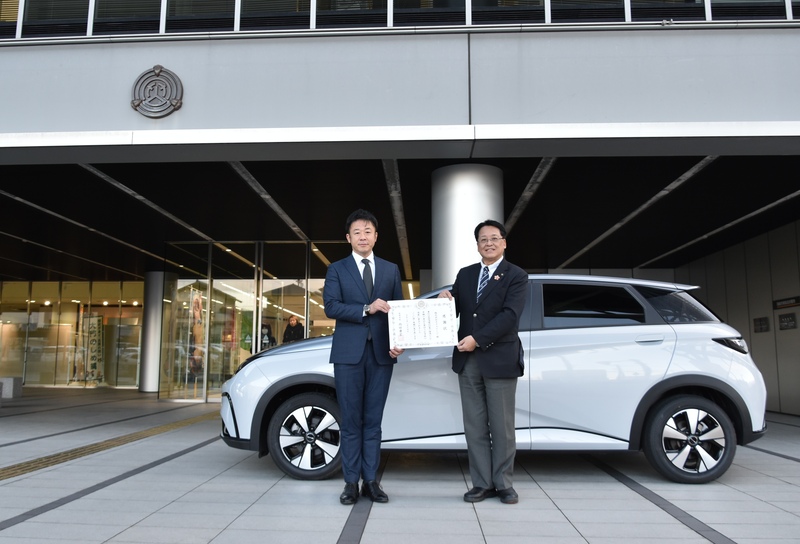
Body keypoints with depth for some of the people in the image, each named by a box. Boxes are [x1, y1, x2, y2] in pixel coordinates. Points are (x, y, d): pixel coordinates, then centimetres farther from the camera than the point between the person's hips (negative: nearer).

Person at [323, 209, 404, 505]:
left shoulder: (391, 269, 12)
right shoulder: (337, 269, 6)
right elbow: (331, 307, -6)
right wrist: (366, 309, -17)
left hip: (381, 352, 2)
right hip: (349, 352, -1)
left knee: (373, 420, 6)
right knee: (351, 420, 3)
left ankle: (371, 481, 14)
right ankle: (351, 482, 12)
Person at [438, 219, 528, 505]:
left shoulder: (516, 276, -2)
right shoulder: (465, 274, 14)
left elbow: (509, 315, -13)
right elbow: (453, 310, 13)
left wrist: (477, 339, -19)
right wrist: (446, 299, -10)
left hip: (500, 360, -4)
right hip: (467, 360, 4)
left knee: (502, 426, 5)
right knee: (474, 427, 7)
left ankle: (503, 483, 17)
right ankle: (482, 483, 16)